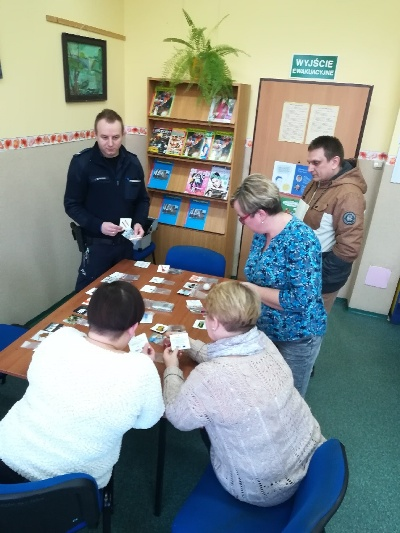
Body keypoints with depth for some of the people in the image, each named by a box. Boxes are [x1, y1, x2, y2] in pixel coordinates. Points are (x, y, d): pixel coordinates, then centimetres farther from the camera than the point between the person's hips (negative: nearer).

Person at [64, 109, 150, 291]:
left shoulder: (132, 163, -1)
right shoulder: (82, 163, -11)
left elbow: (143, 199, 9)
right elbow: (72, 205, -8)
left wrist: (139, 222, -10)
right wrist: (98, 226, -22)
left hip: (126, 241, 4)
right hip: (97, 242, -3)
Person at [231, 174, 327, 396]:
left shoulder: (300, 240, -27)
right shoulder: (262, 232, -2)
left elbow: (301, 300, -31)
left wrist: (252, 291, -23)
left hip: (296, 338, -7)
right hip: (265, 330, 7)